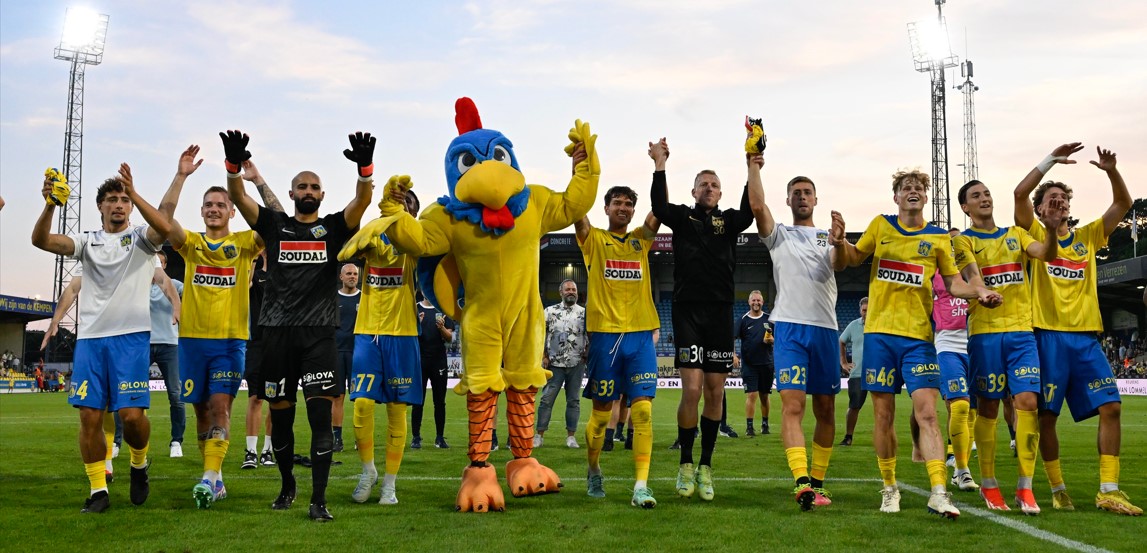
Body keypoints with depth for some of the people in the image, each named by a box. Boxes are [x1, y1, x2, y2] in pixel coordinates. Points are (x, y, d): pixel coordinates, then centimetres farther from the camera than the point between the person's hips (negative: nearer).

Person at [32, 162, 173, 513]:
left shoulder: (140, 238, 6)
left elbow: (164, 228, -18)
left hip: (131, 336, -3)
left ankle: (139, 464, 19)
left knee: (132, 414, -11)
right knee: (89, 416, -2)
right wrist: (51, 205, -19)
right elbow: (41, 240, -3)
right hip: (90, 337, 3)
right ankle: (98, 490, 9)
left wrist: (134, 194, -25)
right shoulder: (88, 242, 13)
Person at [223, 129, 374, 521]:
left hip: (319, 332, -2)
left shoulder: (334, 227, 7)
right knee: (280, 414, 10)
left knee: (320, 414, -9)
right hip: (278, 331, 2)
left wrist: (365, 166, -28)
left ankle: (318, 499, -8)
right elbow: (238, 198, -3)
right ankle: (287, 485, 30)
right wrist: (234, 163, -22)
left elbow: (363, 201, -9)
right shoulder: (274, 225, 10)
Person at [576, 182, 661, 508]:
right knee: (601, 412, 7)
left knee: (643, 410, -8)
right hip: (605, 334, -2)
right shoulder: (593, 240, 7)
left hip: (641, 335, 2)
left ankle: (641, 485, -10)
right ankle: (593, 472, 30)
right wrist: (578, 166, -16)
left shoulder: (641, 240, 14)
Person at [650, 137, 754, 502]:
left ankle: (705, 467, 15)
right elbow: (659, 207, -13)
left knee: (715, 392, 4)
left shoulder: (729, 221, 11)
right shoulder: (683, 217, 7)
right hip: (688, 311, -2)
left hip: (720, 314, 2)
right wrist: (660, 165, -21)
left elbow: (749, 213, -11)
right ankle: (686, 465, 7)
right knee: (692, 389, -9)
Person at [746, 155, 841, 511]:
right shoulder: (779, 235, 12)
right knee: (792, 405, -16)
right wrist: (753, 168, -9)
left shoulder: (828, 237, 17)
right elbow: (757, 207, -6)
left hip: (825, 329, 3)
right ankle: (802, 482, -25)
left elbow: (841, 261, -5)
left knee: (825, 411, 6)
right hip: (790, 327, -3)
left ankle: (817, 482, 16)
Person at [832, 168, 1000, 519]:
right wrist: (839, 242, -8)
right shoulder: (881, 226, 9)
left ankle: (939, 492, -11)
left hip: (918, 335, 0)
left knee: (927, 412, -10)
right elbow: (851, 260, 14)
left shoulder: (938, 238, 8)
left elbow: (953, 282, 9)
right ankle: (889, 488, 18)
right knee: (884, 415, 4)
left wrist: (979, 291, -11)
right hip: (879, 332, 1)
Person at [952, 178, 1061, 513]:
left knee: (1028, 401, -9)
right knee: (988, 408, 2)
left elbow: (1046, 254, -2)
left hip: (1021, 329, 2)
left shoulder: (1015, 234, 16)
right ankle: (988, 484, 13)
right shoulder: (964, 241, 5)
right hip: (985, 332, -2)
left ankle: (1025, 487, -2)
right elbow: (971, 276, -13)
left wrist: (1052, 228, -22)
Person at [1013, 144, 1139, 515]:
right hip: (1048, 335, -3)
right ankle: (1058, 490, 11)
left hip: (1086, 336, 4)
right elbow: (1020, 193, -9)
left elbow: (1123, 203, 9)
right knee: (1047, 414, -2)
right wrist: (1051, 160, -11)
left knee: (1110, 406, -6)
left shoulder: (1088, 237, 16)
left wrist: (1111, 170, -7)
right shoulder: (1036, 236, 6)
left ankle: (1108, 491, -1)